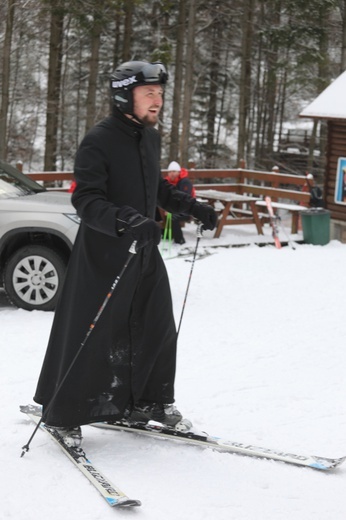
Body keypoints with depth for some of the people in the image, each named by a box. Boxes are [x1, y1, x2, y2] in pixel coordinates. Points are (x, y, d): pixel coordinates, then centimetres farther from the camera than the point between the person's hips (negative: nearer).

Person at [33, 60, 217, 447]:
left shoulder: (151, 138, 9)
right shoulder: (98, 142, -16)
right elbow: (86, 200, -24)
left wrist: (192, 207, 15)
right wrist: (126, 221, -38)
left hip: (145, 251, 8)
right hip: (104, 255, -8)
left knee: (157, 329, 12)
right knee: (90, 336, -2)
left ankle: (148, 401, 29)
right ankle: (62, 414, 12)